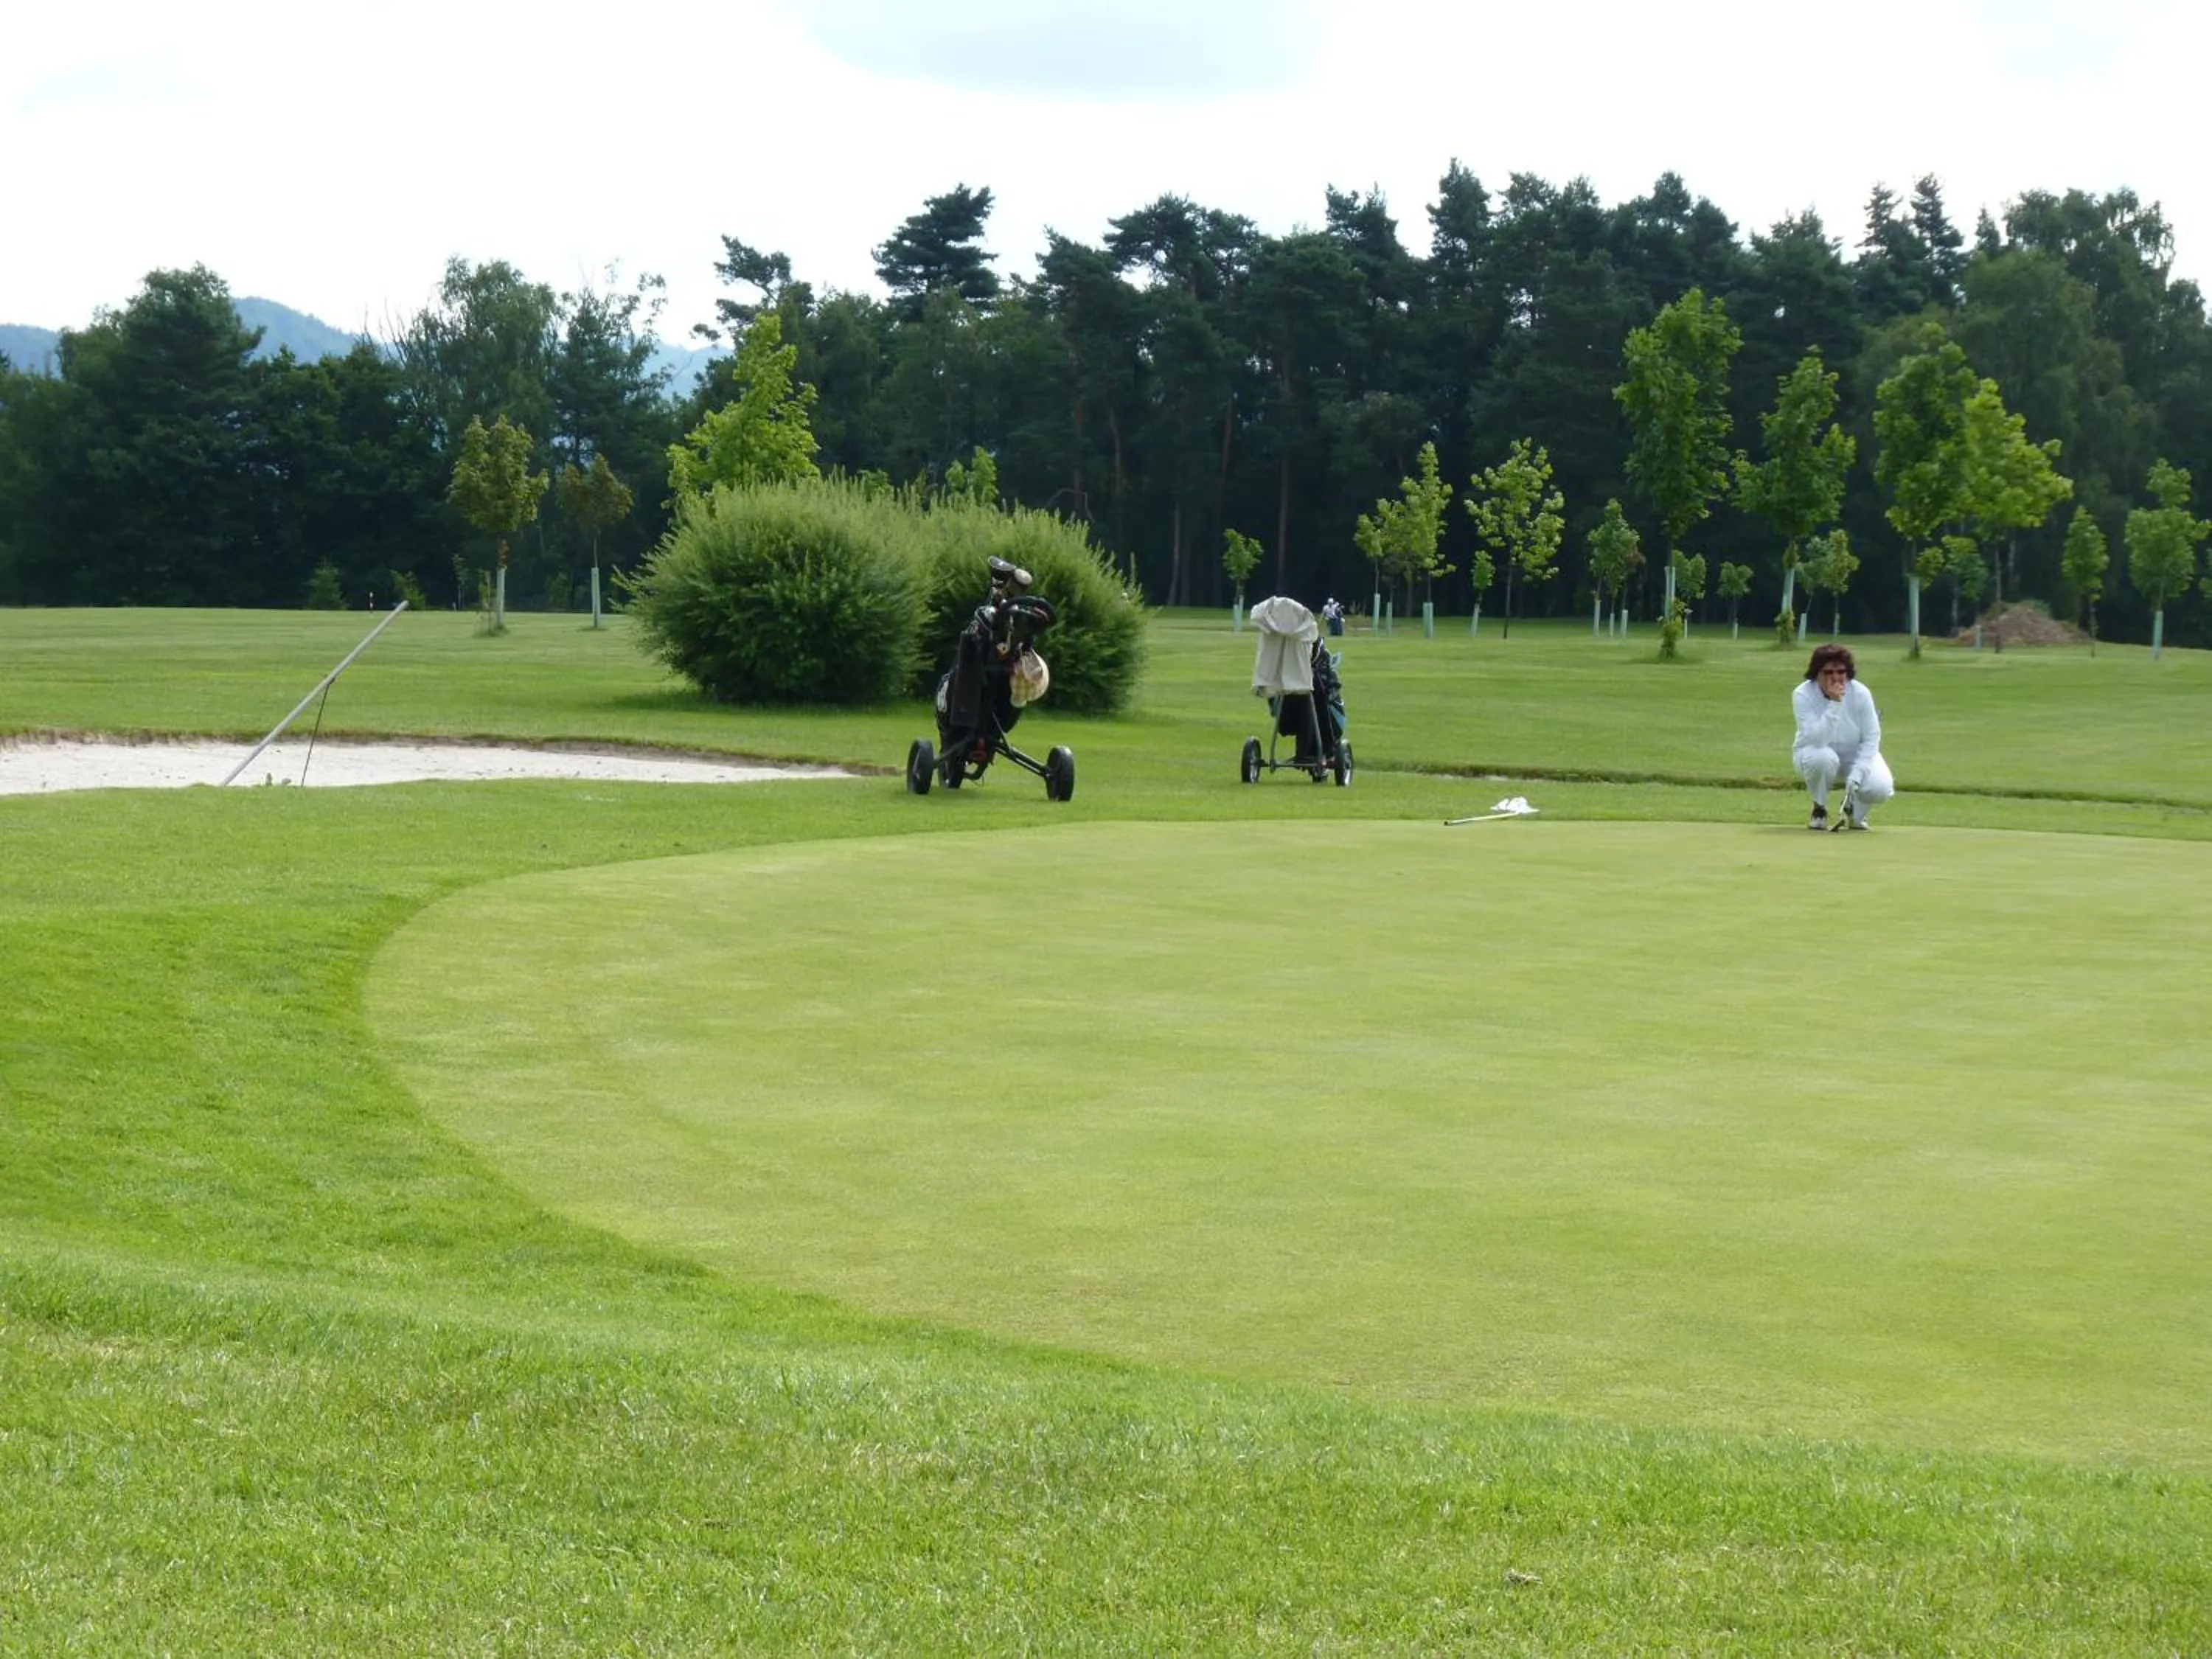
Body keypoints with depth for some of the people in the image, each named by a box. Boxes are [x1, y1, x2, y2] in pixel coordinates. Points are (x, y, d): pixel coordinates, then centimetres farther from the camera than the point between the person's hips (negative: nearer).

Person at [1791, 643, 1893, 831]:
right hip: (1814, 752, -2)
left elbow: (1871, 738, -12)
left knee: (1880, 789, -26)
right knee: (1824, 758, -39)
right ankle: (1819, 811, -8)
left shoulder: (1860, 693, -18)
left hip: (1855, 755, 2)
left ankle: (1855, 812, 13)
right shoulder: (1803, 695, -23)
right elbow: (1815, 740, -34)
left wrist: (1856, 775, -24)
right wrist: (1833, 704, -41)